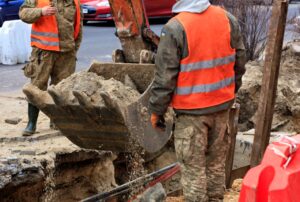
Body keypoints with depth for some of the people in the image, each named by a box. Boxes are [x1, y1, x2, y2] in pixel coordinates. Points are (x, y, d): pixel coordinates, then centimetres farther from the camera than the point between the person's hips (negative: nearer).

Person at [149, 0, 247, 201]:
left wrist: (157, 110, -3)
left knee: (193, 166, 7)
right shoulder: (228, 19, -2)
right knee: (217, 161, 19)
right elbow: (239, 62, 7)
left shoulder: (174, 28, -18)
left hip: (191, 110, -5)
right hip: (222, 105, 5)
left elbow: (165, 77, -15)